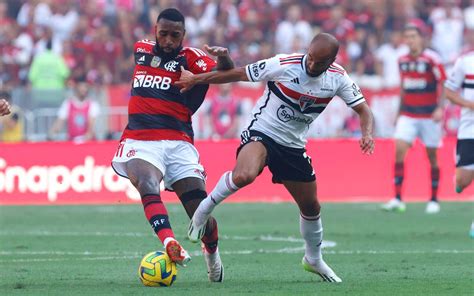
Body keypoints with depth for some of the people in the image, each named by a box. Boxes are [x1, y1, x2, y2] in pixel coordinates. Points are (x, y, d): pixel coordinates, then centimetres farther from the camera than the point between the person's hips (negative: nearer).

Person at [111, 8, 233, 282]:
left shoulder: (189, 57, 1)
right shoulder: (141, 50, 14)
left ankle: (212, 252, 30)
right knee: (147, 184, -33)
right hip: (140, 141, 2)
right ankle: (170, 245, -52)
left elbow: (224, 74, -16)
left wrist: (224, 60, -37)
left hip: (178, 143, -2)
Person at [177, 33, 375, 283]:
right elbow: (238, 74, -10)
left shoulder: (338, 78, -7)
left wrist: (367, 133, -22)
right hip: (261, 134, -5)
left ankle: (314, 259, 37)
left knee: (311, 207, 12)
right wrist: (195, 79, -4)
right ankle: (204, 209, -11)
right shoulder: (283, 65, -19)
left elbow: (363, 110, 1)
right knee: (244, 175, -37)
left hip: (293, 147, 5)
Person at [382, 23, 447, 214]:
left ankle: (434, 200, 17)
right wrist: (399, 112, 20)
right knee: (399, 151, -11)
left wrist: (440, 108, -22)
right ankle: (397, 199, -11)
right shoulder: (403, 61, 7)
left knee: (432, 157, 4)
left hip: (429, 116, -4)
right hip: (408, 115, 4)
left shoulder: (431, 59, -10)